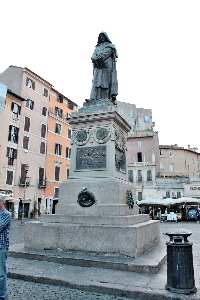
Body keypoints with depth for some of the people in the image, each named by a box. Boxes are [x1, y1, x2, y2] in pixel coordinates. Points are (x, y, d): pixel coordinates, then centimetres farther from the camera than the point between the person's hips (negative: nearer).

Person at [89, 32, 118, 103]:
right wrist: (96, 60, -11)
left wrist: (98, 57, -11)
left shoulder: (110, 46, 17)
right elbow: (93, 56, 12)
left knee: (106, 81, -16)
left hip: (107, 66, -4)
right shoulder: (97, 48, 29)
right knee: (97, 80, -12)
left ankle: (107, 98, -26)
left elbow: (107, 52, -4)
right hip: (98, 67, 4)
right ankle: (95, 98, -23)